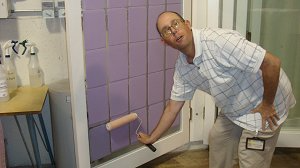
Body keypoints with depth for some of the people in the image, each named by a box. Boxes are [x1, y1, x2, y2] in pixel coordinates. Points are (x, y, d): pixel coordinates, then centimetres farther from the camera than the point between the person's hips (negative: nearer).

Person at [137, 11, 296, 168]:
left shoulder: (217, 40, -32)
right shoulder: (181, 67, -5)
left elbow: (272, 62, -32)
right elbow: (173, 106, 7)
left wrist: (267, 105, -21)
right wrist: (152, 138, 12)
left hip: (262, 104, -7)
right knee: (217, 138, 20)